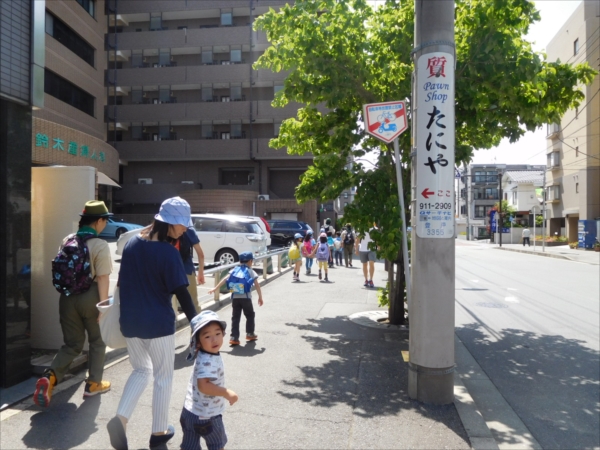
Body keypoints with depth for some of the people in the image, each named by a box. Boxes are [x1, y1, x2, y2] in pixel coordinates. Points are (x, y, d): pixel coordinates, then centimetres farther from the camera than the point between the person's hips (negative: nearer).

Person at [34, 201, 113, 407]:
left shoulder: (67, 241, 6)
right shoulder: (100, 245, -14)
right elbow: (102, 278, -16)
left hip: (68, 297, 5)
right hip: (90, 297, -5)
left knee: (72, 344, 16)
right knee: (97, 341, 16)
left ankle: (50, 376, -5)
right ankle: (93, 383, 23)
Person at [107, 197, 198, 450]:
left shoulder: (131, 244, 3)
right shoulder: (168, 253, -18)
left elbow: (123, 282, 12)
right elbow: (181, 292, -18)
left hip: (130, 323, 6)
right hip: (158, 324, -6)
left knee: (141, 371, 24)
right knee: (163, 377, 13)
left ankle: (120, 418, 6)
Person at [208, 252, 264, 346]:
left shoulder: (234, 270, 13)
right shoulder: (250, 271, 5)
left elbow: (225, 279, 3)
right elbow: (257, 285, 0)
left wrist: (215, 288, 3)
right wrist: (260, 297, 5)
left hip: (235, 297, 3)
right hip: (246, 297, -2)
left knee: (235, 317, 7)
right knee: (250, 315, 18)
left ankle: (234, 337, 2)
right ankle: (250, 333, 27)